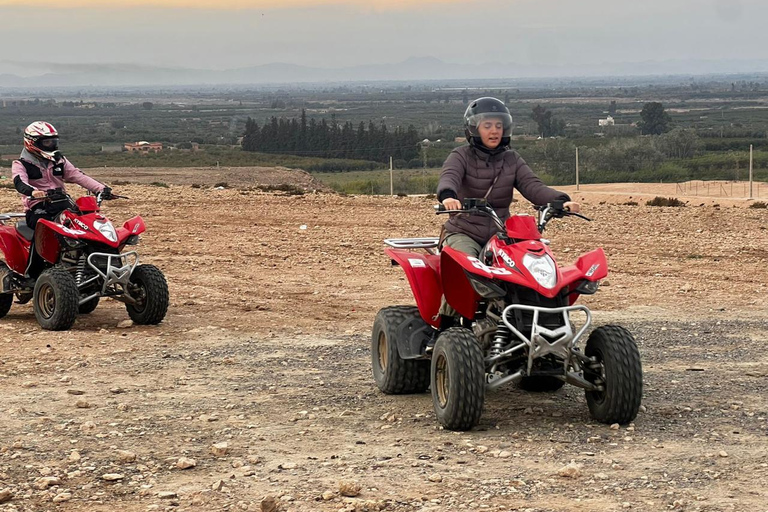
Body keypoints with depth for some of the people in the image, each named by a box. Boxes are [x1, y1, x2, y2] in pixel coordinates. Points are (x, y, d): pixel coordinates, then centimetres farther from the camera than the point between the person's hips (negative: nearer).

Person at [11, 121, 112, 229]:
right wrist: (33, 191, -41)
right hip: (38, 209, -5)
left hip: (61, 205, 5)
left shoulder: (59, 161, 19)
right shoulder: (21, 164, 3)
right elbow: (20, 183, -16)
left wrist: (101, 188, -6)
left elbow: (78, 176, 10)